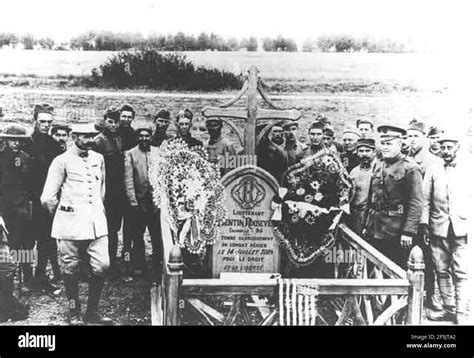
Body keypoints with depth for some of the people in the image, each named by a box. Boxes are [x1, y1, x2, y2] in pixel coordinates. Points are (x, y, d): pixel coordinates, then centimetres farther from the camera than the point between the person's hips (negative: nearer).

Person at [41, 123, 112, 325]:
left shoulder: (98, 159, 10)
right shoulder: (62, 161, -5)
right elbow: (48, 197, -4)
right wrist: (61, 215, 7)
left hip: (96, 222, 4)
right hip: (70, 224, -4)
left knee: (102, 266, -1)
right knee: (70, 270, 5)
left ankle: (92, 312, 15)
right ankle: (74, 314, 20)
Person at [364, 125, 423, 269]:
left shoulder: (410, 168, -8)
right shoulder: (378, 166, 13)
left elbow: (416, 203, -14)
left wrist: (409, 231, -20)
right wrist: (366, 225, 14)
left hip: (396, 233, -6)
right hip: (375, 231, 6)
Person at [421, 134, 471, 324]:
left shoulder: (468, 170, 6)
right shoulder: (432, 170, 10)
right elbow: (426, 199, 8)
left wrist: (469, 221, -6)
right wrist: (424, 222, 1)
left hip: (461, 228, -2)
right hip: (438, 228, 2)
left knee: (460, 272, -4)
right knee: (442, 271, 7)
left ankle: (462, 313, 2)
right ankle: (449, 309, 18)